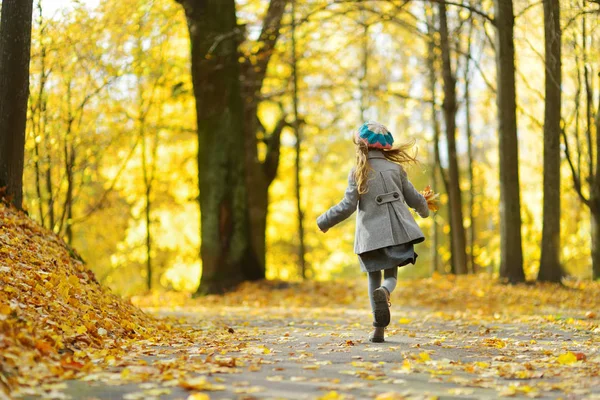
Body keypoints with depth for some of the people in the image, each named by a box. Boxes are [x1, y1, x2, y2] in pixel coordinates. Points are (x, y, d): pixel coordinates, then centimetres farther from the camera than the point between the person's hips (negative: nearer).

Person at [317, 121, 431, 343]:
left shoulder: (357, 173, -2)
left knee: (374, 279, 12)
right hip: (396, 231, 1)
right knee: (391, 275, 9)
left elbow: (348, 206, -6)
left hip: (370, 233, -1)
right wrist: (424, 209, 34)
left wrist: (324, 221, 8)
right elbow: (413, 198, 11)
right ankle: (384, 291, -29)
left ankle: (379, 328, 1)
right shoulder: (395, 168, 5)